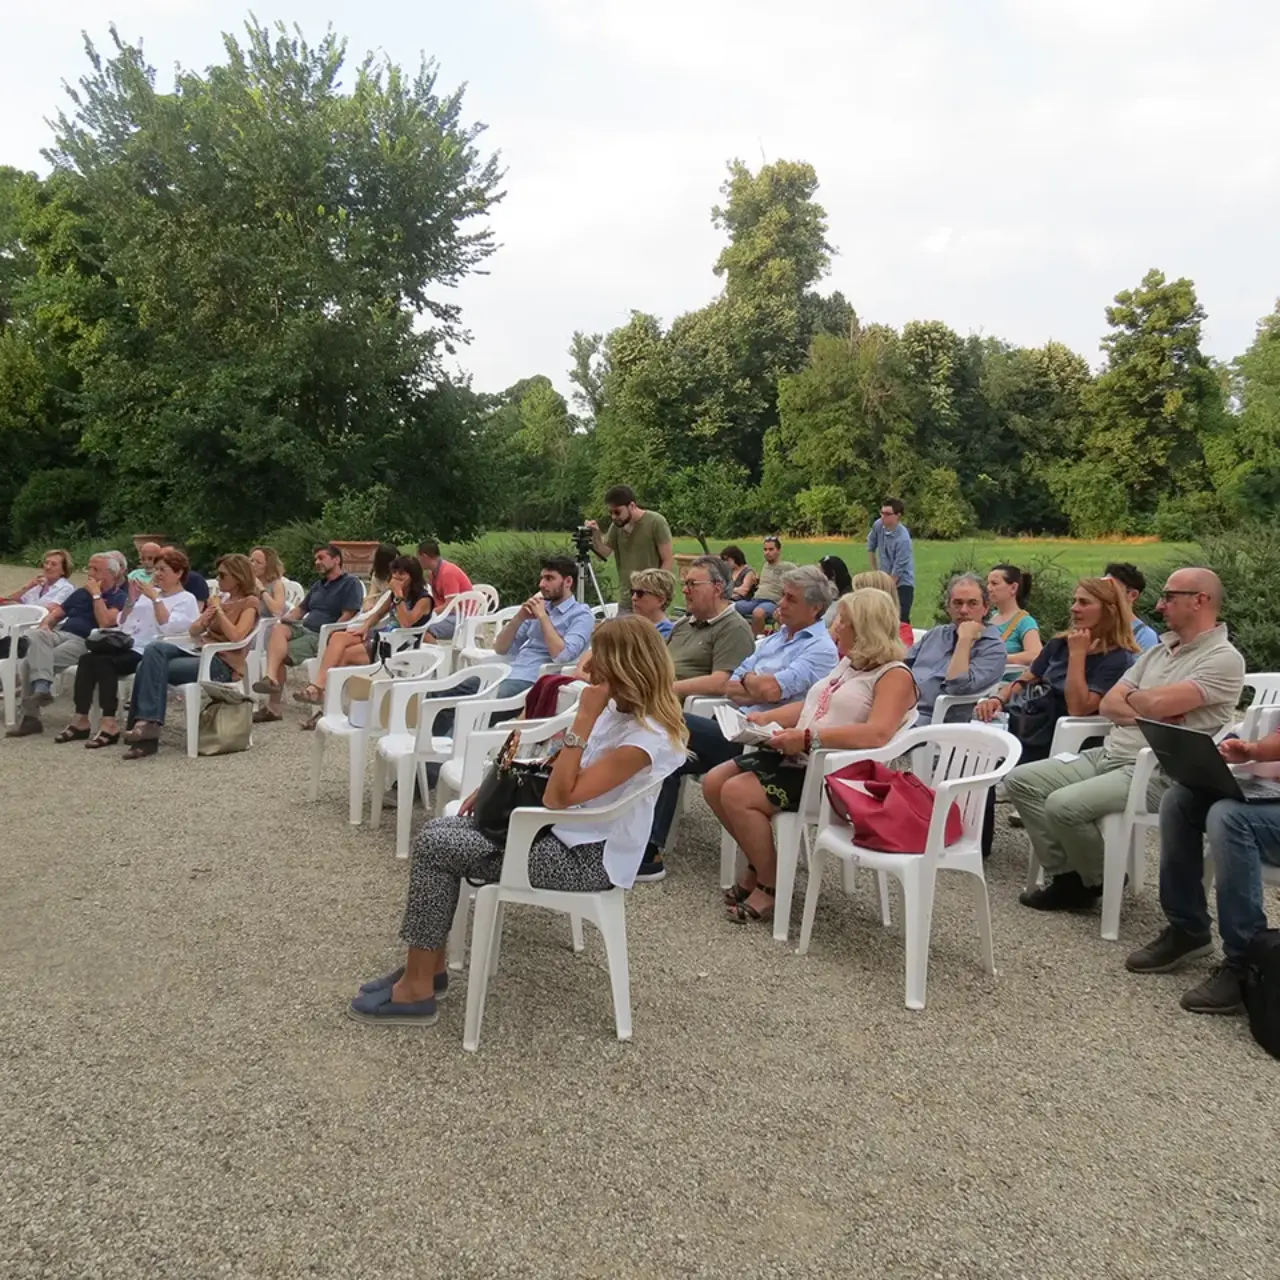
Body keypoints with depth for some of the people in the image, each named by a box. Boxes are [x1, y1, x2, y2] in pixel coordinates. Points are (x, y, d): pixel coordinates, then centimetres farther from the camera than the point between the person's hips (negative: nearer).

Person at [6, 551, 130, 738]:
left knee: (34, 659, -27)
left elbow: (105, 623, -13)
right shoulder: (81, 592, 25)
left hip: (85, 642, -5)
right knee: (37, 636, -32)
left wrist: (96, 595, -8)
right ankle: (42, 688, -45)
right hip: (61, 633, 5)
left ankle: (28, 715, -22)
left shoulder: (120, 598, 4)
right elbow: (56, 613, 26)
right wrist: (45, 624, 3)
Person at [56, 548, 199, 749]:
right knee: (86, 659, -21)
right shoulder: (149, 593, 24)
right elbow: (122, 624, 23)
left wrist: (155, 598, -14)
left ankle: (109, 724, -30)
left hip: (148, 653, -7)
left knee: (103, 661, -30)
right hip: (127, 646, 7)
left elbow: (168, 627, -15)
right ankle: (81, 720, -21)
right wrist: (131, 600, 9)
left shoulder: (186, 600, 3)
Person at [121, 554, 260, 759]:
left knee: (154, 669, -24)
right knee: (154, 648, -23)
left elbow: (236, 636, -19)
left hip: (223, 663, -7)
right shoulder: (219, 597, 20)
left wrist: (218, 609, -11)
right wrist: (202, 620, -6)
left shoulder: (249, 602, -3)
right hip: (199, 650, 7)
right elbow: (192, 631, 17)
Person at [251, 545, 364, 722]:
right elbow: (301, 609, 25)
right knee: (278, 629, -23)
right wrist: (288, 617, 3)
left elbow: (347, 617, -12)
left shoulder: (350, 583, -2)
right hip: (303, 629, 7)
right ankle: (271, 678, -33)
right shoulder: (318, 584, 25)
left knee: (279, 653, -22)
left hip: (322, 637, -7)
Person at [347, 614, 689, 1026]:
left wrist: (584, 718, -28)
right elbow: (558, 777, 16)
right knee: (437, 831, 3)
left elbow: (559, 796, -29)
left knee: (434, 847, -12)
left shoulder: (647, 737, -25)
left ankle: (417, 988, 1)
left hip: (588, 856, -9)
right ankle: (429, 967, 11)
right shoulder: (616, 710, 3)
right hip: (563, 831, 9)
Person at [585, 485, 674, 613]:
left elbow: (668, 561, -8)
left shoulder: (656, 522, -8)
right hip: (625, 602, 5)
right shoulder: (616, 525, 6)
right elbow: (603, 554, 8)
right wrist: (595, 534, -9)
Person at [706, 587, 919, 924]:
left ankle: (772, 888, -5)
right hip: (796, 757, 10)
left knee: (736, 794, -23)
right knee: (714, 783, 1)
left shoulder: (894, 675, -13)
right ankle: (759, 866, 16)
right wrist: (766, 717, 7)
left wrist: (808, 738, -31)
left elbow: (877, 734, -29)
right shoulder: (848, 664, 16)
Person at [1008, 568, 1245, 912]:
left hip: (1154, 774, -9)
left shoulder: (1223, 659, -10)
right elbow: (1107, 705, 9)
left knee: (1064, 805, -28)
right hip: (1107, 755, 9)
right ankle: (1067, 873, -1)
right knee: (1020, 780, -3)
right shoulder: (1160, 650, 17)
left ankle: (1098, 880, 2)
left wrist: (1132, 697, -1)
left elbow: (1158, 704, -23)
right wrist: (1149, 713, -10)